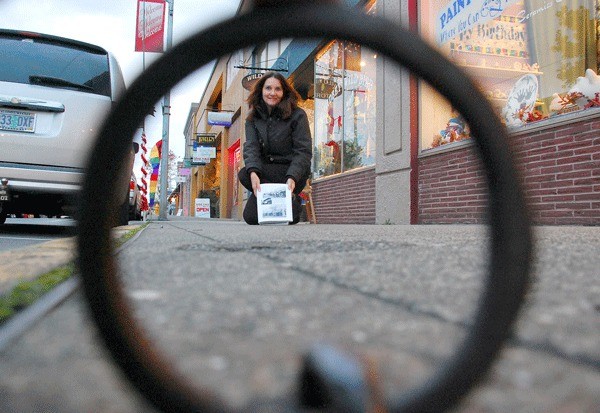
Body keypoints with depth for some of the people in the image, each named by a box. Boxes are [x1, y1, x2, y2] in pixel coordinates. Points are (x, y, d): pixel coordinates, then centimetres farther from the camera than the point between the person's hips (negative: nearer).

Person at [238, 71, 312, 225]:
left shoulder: (297, 115, -4)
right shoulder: (253, 117, 7)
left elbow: (303, 152, -11)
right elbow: (251, 147, -7)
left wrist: (292, 178, -30)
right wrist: (253, 172, -29)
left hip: (293, 172, -3)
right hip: (266, 170, 4)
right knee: (251, 216, -19)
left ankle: (292, 202, -10)